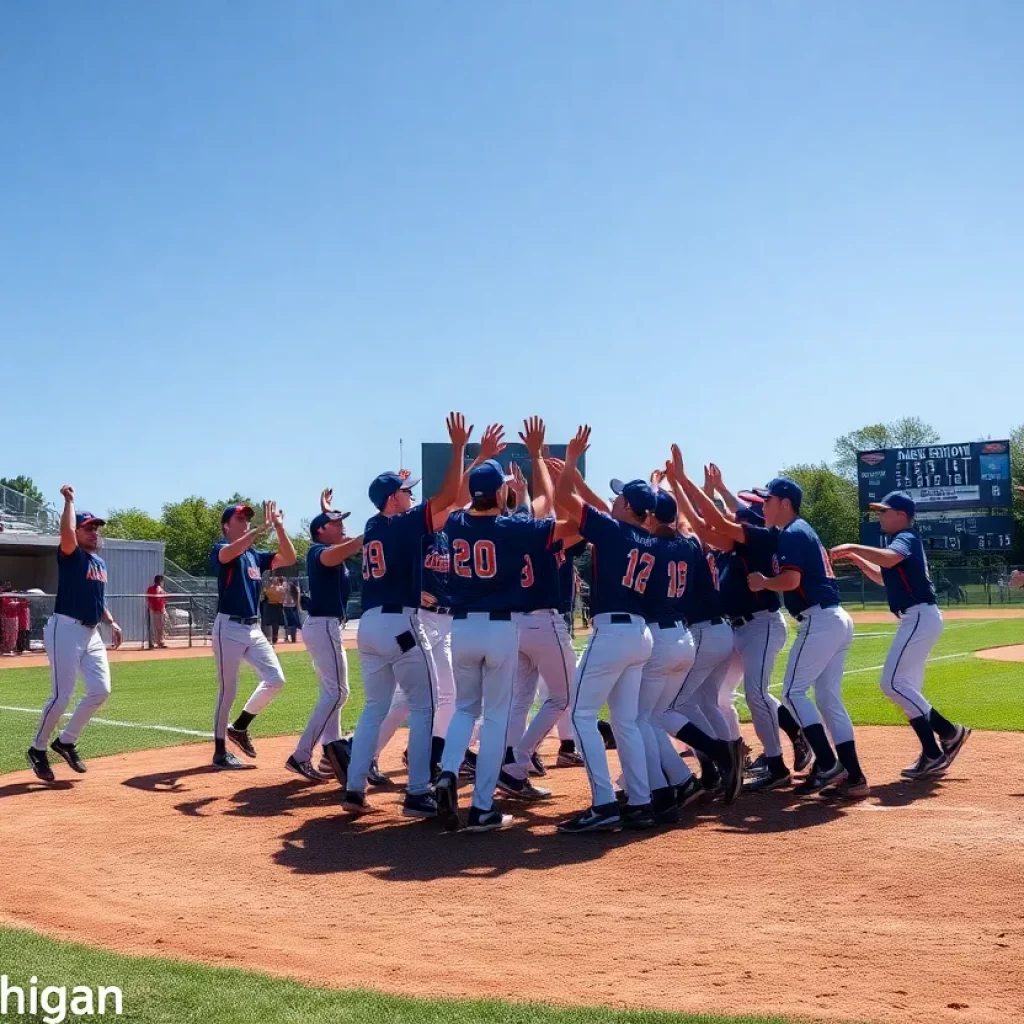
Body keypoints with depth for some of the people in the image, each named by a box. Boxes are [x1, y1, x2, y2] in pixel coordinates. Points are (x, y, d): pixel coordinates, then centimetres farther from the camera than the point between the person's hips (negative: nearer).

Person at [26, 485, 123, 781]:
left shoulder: (101, 563, 16)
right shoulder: (71, 555, -8)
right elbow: (66, 532, -31)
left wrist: (111, 623, 12)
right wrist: (69, 501, -19)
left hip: (91, 633, 8)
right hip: (65, 630, -8)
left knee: (100, 690, 1)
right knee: (63, 695, -8)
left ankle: (66, 742, 17)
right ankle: (38, 749, 11)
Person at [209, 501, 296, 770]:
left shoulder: (256, 555, 15)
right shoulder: (220, 550, -5)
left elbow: (288, 559, 6)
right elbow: (230, 553, -30)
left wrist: (279, 526, -5)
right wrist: (263, 527, -32)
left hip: (254, 629, 7)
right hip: (229, 628, -7)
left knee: (275, 680, 2)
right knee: (228, 691, -3)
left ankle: (239, 728, 19)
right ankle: (220, 752, 8)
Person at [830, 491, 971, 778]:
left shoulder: (906, 538, -10)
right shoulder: (901, 541, 21)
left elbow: (889, 559, -34)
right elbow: (884, 576, 32)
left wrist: (853, 546, -27)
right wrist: (855, 558, 21)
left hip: (920, 617, -11)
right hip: (918, 619, 11)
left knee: (892, 683, -14)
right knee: (907, 688, 12)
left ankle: (949, 732, -10)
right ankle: (934, 754, 16)